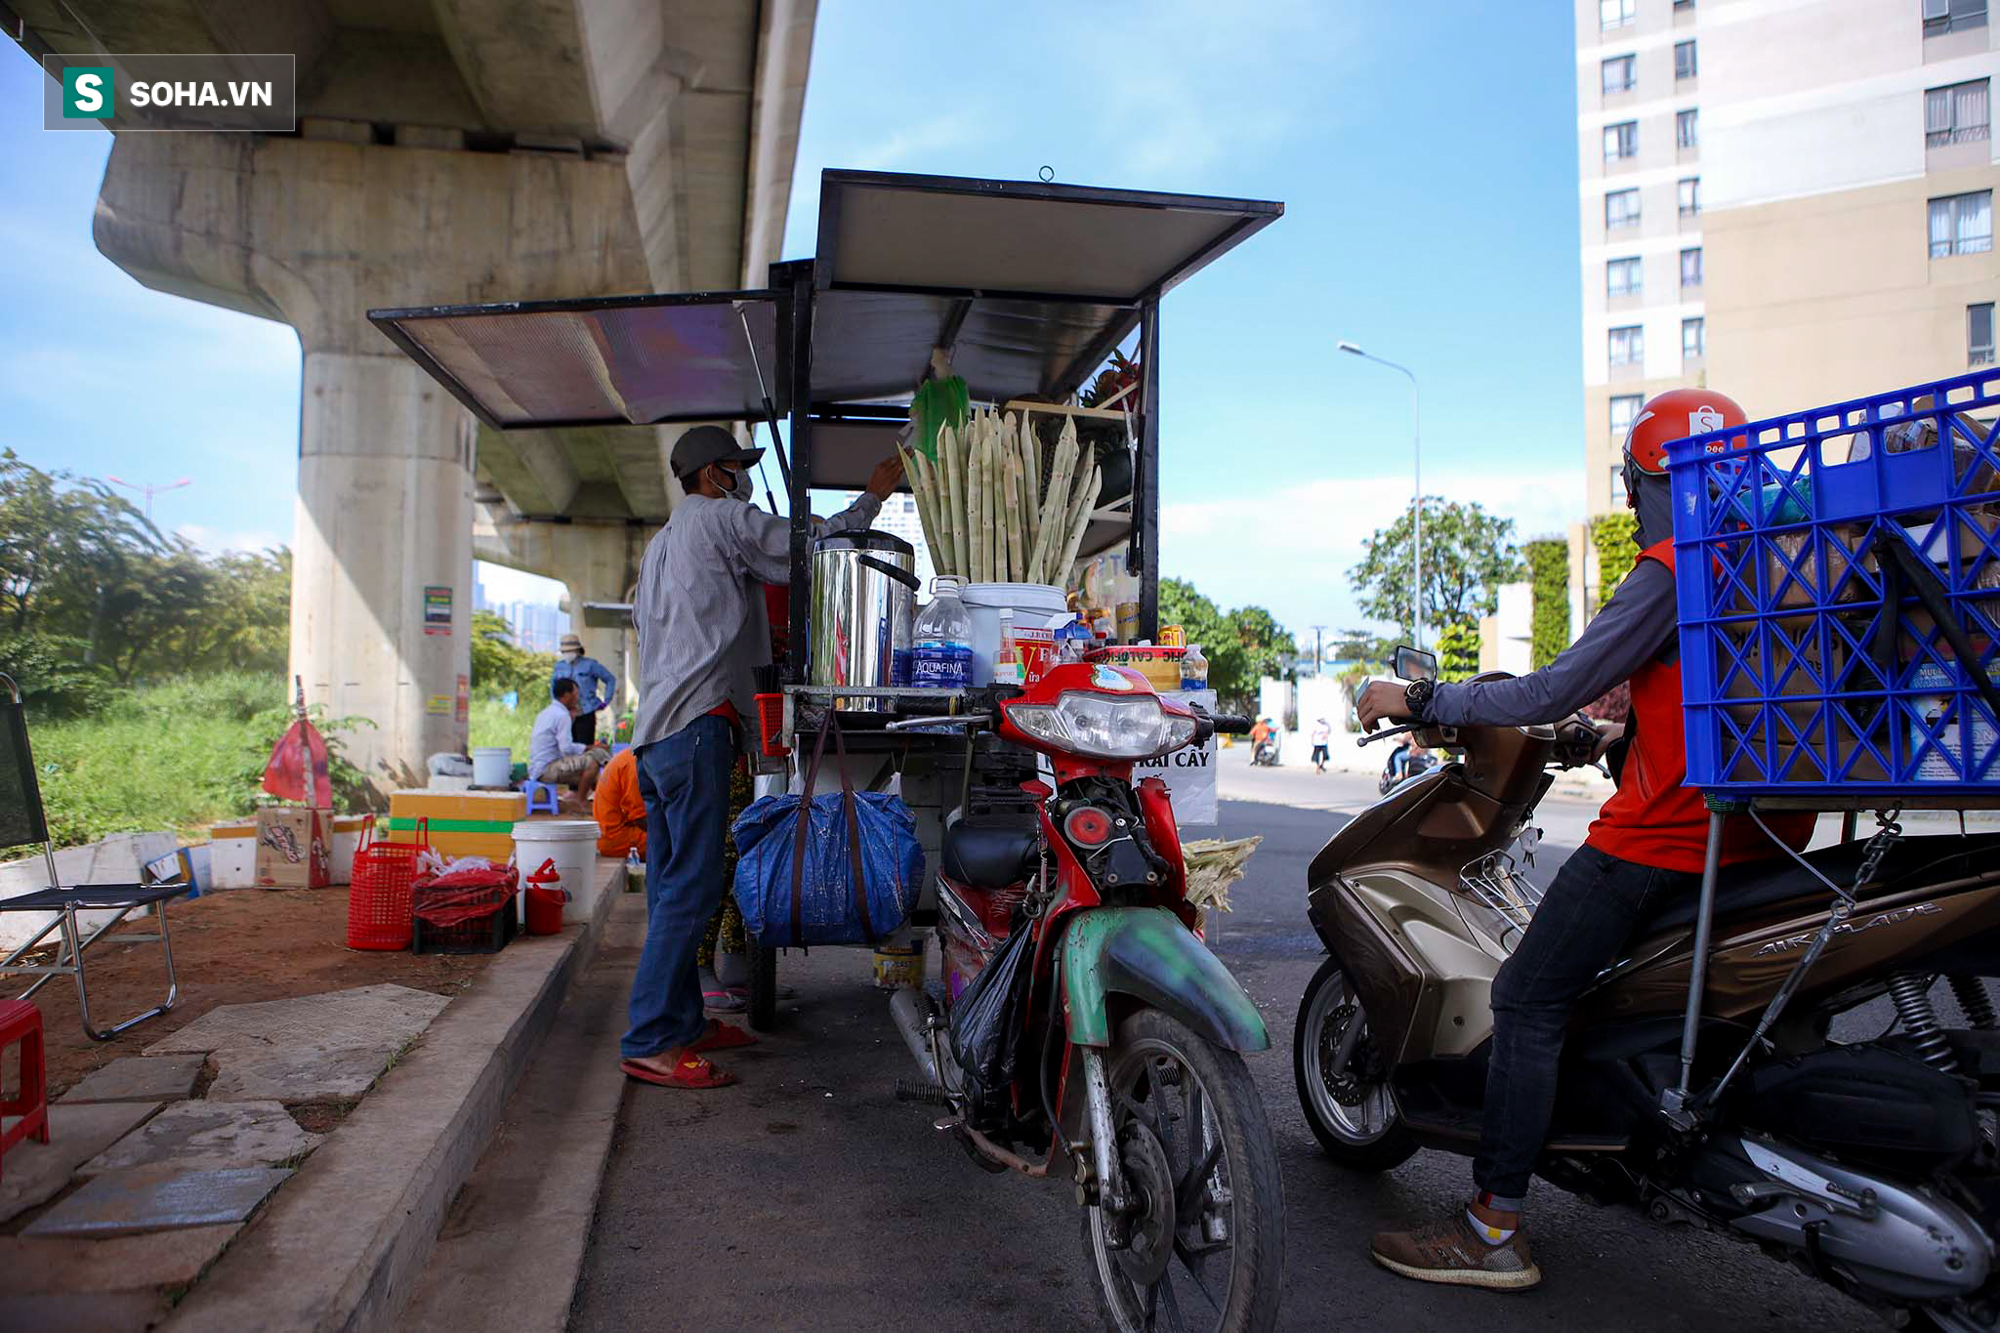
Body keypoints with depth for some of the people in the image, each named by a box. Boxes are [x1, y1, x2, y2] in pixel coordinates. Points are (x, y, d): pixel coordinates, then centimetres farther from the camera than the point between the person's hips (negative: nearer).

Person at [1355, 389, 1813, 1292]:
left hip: (1669, 831, -10)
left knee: (1528, 999, -4)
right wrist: (1625, 736, 32)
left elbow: (1554, 692, -17)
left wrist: (1420, 700, -9)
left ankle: (1494, 1230, -2)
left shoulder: (1673, 569, -13)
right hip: (1771, 831, 10)